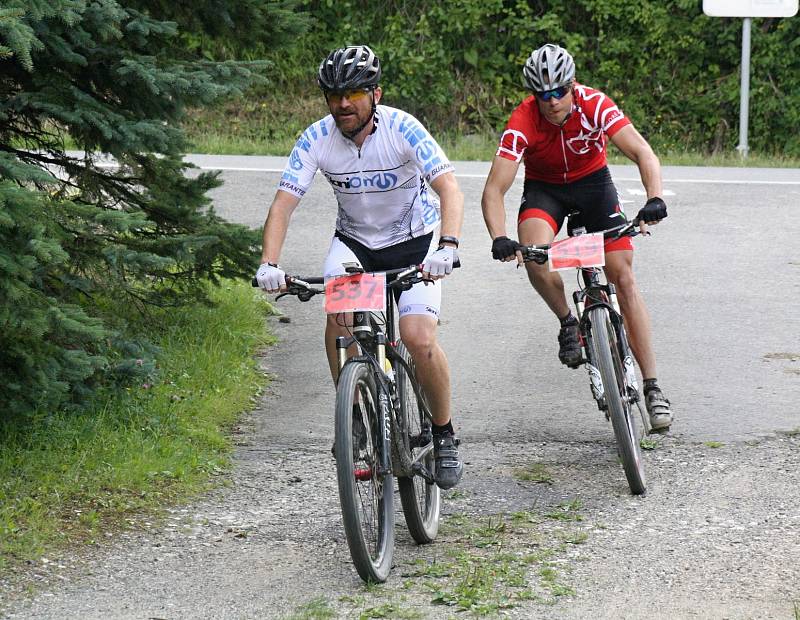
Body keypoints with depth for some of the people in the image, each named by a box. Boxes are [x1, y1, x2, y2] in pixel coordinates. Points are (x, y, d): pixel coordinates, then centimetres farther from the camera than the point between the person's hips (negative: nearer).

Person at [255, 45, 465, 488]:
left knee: (419, 339, -20)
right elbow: (283, 204, -20)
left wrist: (447, 246, -50)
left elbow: (450, 188, -32)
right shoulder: (316, 139, -16)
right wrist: (269, 264, -37)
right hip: (354, 240, 2)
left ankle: (444, 435, 4)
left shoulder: (402, 129, -24)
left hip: (415, 239, -2)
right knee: (338, 313, -28)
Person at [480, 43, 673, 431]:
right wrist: (499, 239, -48)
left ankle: (651, 388, -8)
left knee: (624, 277, -11)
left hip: (592, 182, 1)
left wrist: (654, 199, -51)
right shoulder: (523, 122, -27)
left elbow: (644, 154, -33)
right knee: (534, 252, -34)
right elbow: (494, 189, -31)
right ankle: (568, 323, -5)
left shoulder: (594, 105, -26)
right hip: (544, 189, -1)